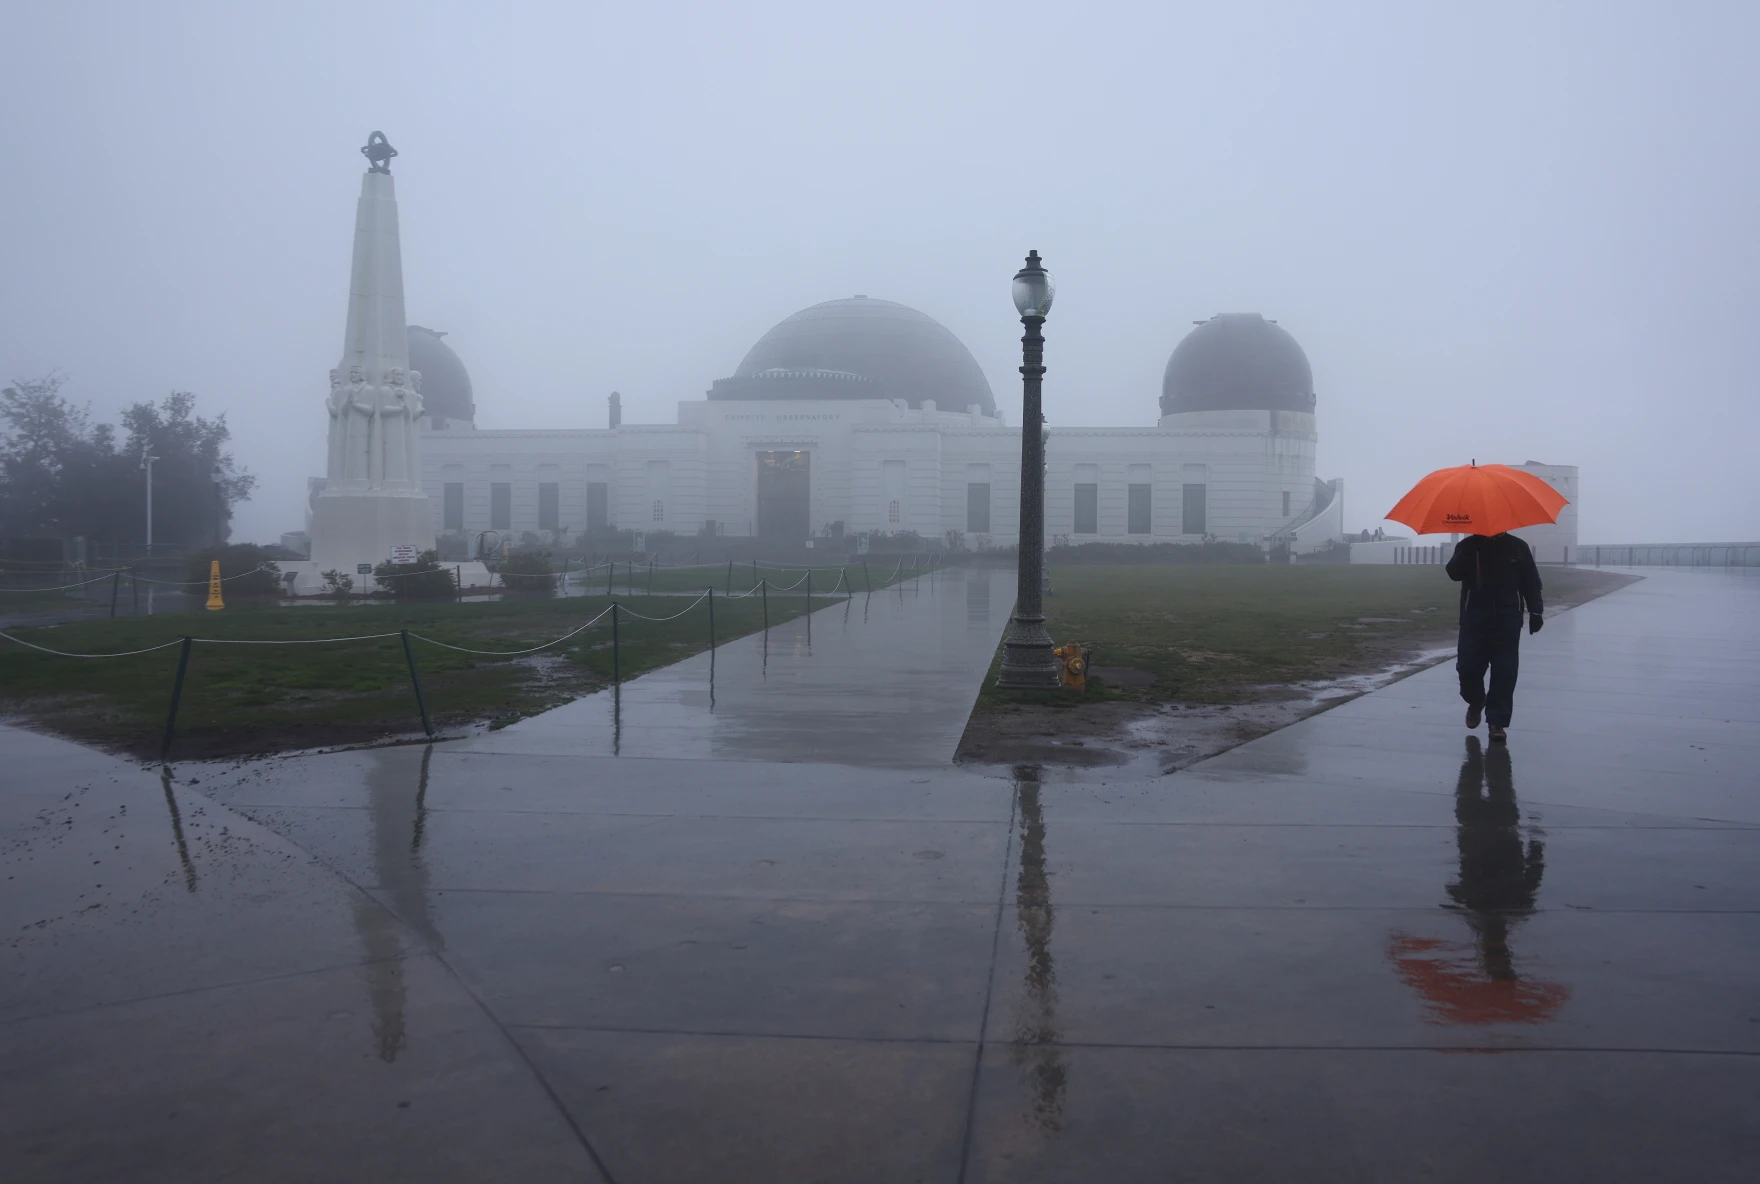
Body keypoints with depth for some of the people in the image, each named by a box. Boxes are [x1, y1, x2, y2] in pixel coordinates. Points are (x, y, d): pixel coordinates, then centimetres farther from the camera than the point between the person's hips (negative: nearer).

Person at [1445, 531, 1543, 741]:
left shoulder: (1517, 547, 6)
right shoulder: (1467, 546, 4)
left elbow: (1531, 582, 9)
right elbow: (1454, 573, -14)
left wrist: (1535, 612, 2)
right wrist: (1469, 550, -25)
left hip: (1508, 621, 0)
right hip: (1474, 620, 0)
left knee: (1504, 672, -3)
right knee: (1467, 667, -3)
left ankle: (1497, 721, 4)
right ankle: (1476, 701, 28)